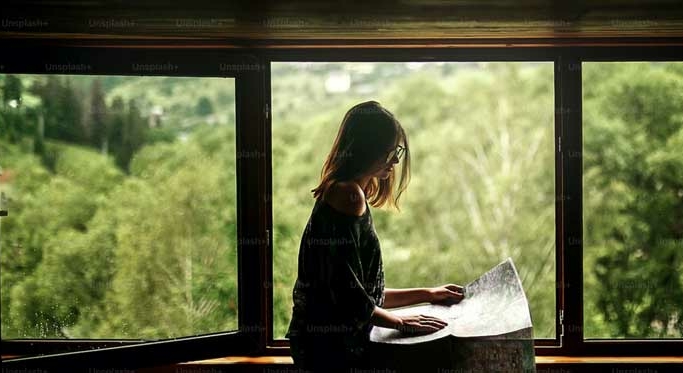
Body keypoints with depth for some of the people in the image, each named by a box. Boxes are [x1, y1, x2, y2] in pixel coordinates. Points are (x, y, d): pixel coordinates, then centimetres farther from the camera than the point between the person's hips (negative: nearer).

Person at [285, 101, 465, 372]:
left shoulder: (339, 192, 16)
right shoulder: (349, 194, -14)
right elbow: (347, 294, -22)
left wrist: (428, 294, 20)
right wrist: (399, 323, -8)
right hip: (335, 347, -10)